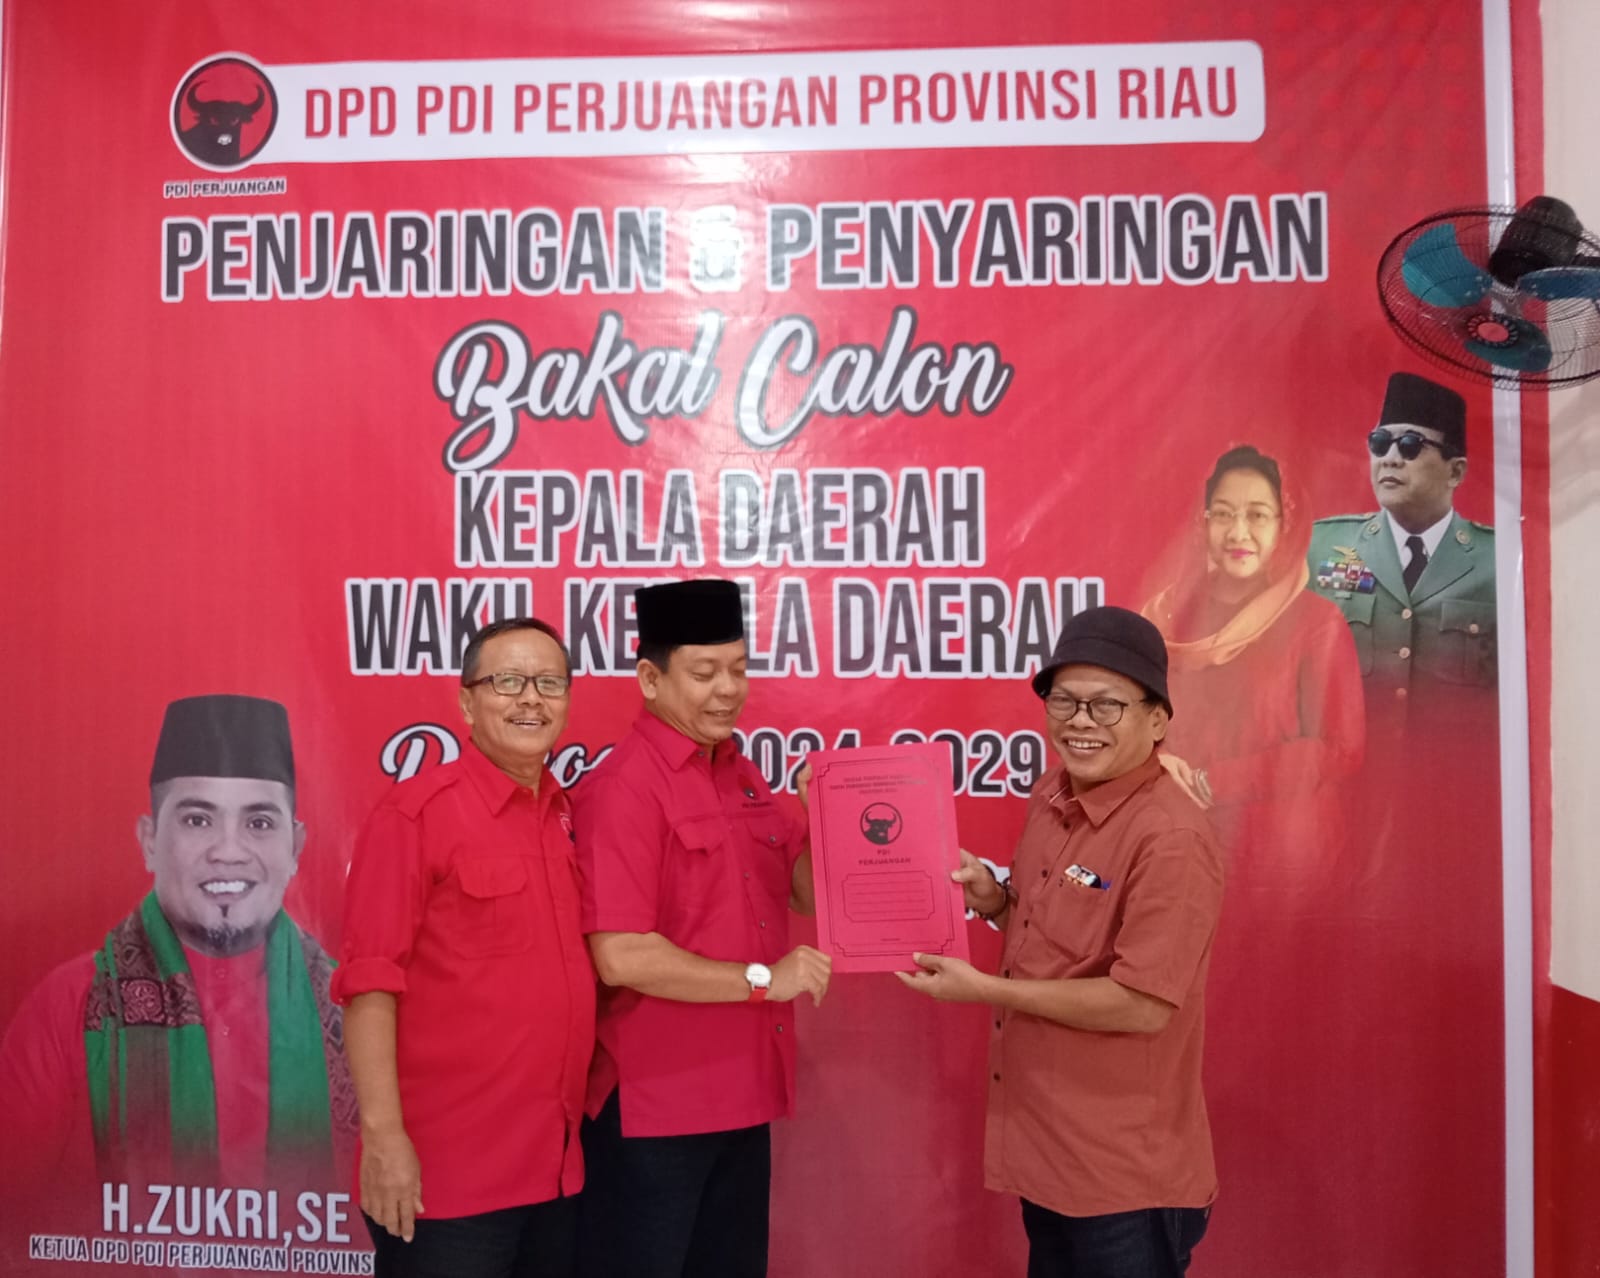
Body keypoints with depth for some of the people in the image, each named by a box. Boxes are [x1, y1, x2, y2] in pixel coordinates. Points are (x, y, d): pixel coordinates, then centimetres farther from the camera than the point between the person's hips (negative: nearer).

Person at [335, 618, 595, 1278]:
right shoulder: (415, 811, -11)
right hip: (445, 1174, -6)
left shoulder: (572, 816, 7)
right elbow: (369, 982, -14)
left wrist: (576, 1126, 9)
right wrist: (383, 1135, -18)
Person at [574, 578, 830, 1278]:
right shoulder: (621, 788, -18)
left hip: (743, 1094, 8)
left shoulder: (743, 776, 8)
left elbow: (808, 888, 14)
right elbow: (621, 957, -24)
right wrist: (762, 979, -17)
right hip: (654, 1102, -8)